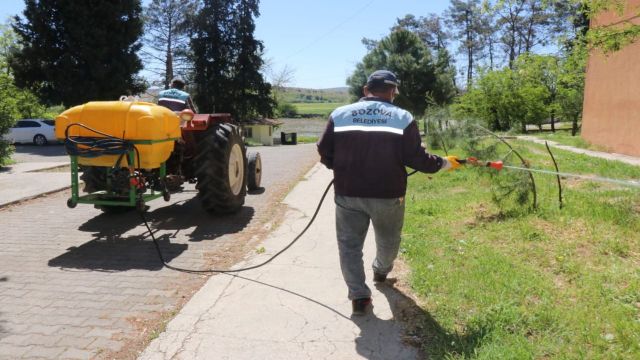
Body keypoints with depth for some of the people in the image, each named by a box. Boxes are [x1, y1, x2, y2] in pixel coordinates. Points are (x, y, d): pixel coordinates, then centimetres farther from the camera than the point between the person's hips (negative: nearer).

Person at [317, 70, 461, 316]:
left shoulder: (339, 114, 1)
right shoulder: (403, 118, -3)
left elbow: (324, 153, 3)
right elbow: (416, 157, -6)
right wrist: (443, 163, 12)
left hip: (347, 194, 0)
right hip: (388, 195, 0)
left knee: (349, 244, 11)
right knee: (388, 241, 26)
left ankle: (358, 296, 8)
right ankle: (381, 271, 50)